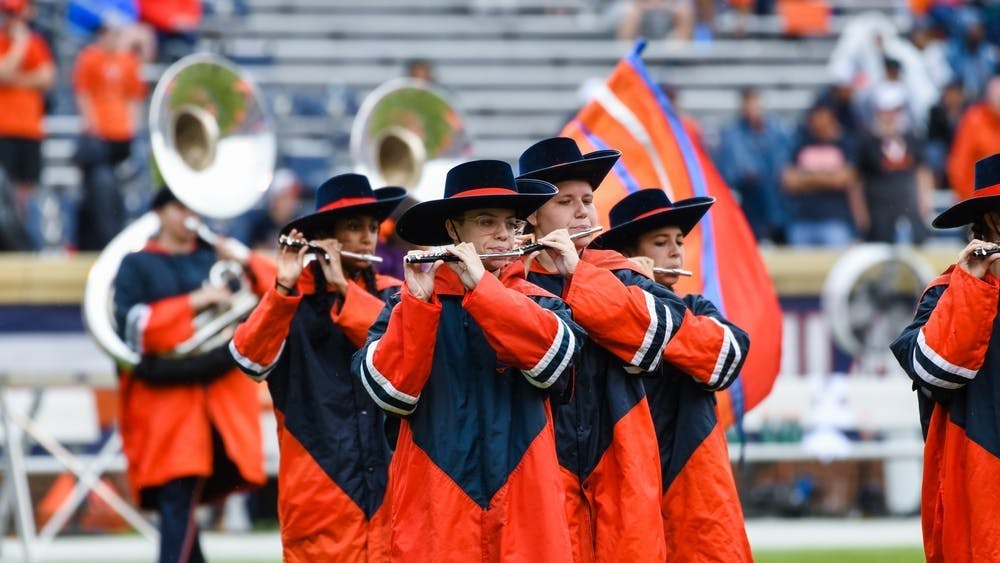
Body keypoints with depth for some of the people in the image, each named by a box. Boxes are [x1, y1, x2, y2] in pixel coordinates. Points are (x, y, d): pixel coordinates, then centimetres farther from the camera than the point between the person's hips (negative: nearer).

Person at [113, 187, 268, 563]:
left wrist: (246, 264, -6)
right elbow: (133, 326, -8)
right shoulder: (137, 266, 6)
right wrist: (193, 303, -13)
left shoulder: (216, 258, 14)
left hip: (222, 399, 3)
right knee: (176, 494, -11)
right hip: (167, 396, -3)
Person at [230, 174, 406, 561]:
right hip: (319, 484, -2)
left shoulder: (390, 295, 11)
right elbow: (251, 360, -14)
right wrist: (284, 287, -25)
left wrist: (345, 288, -15)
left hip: (390, 482, 2)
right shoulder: (292, 300, 3)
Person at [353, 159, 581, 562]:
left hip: (523, 513, 1)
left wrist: (481, 285, -16)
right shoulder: (410, 303, 6)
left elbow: (556, 359, -12)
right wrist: (418, 301, -17)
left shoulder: (537, 304, 10)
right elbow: (390, 391, -9)